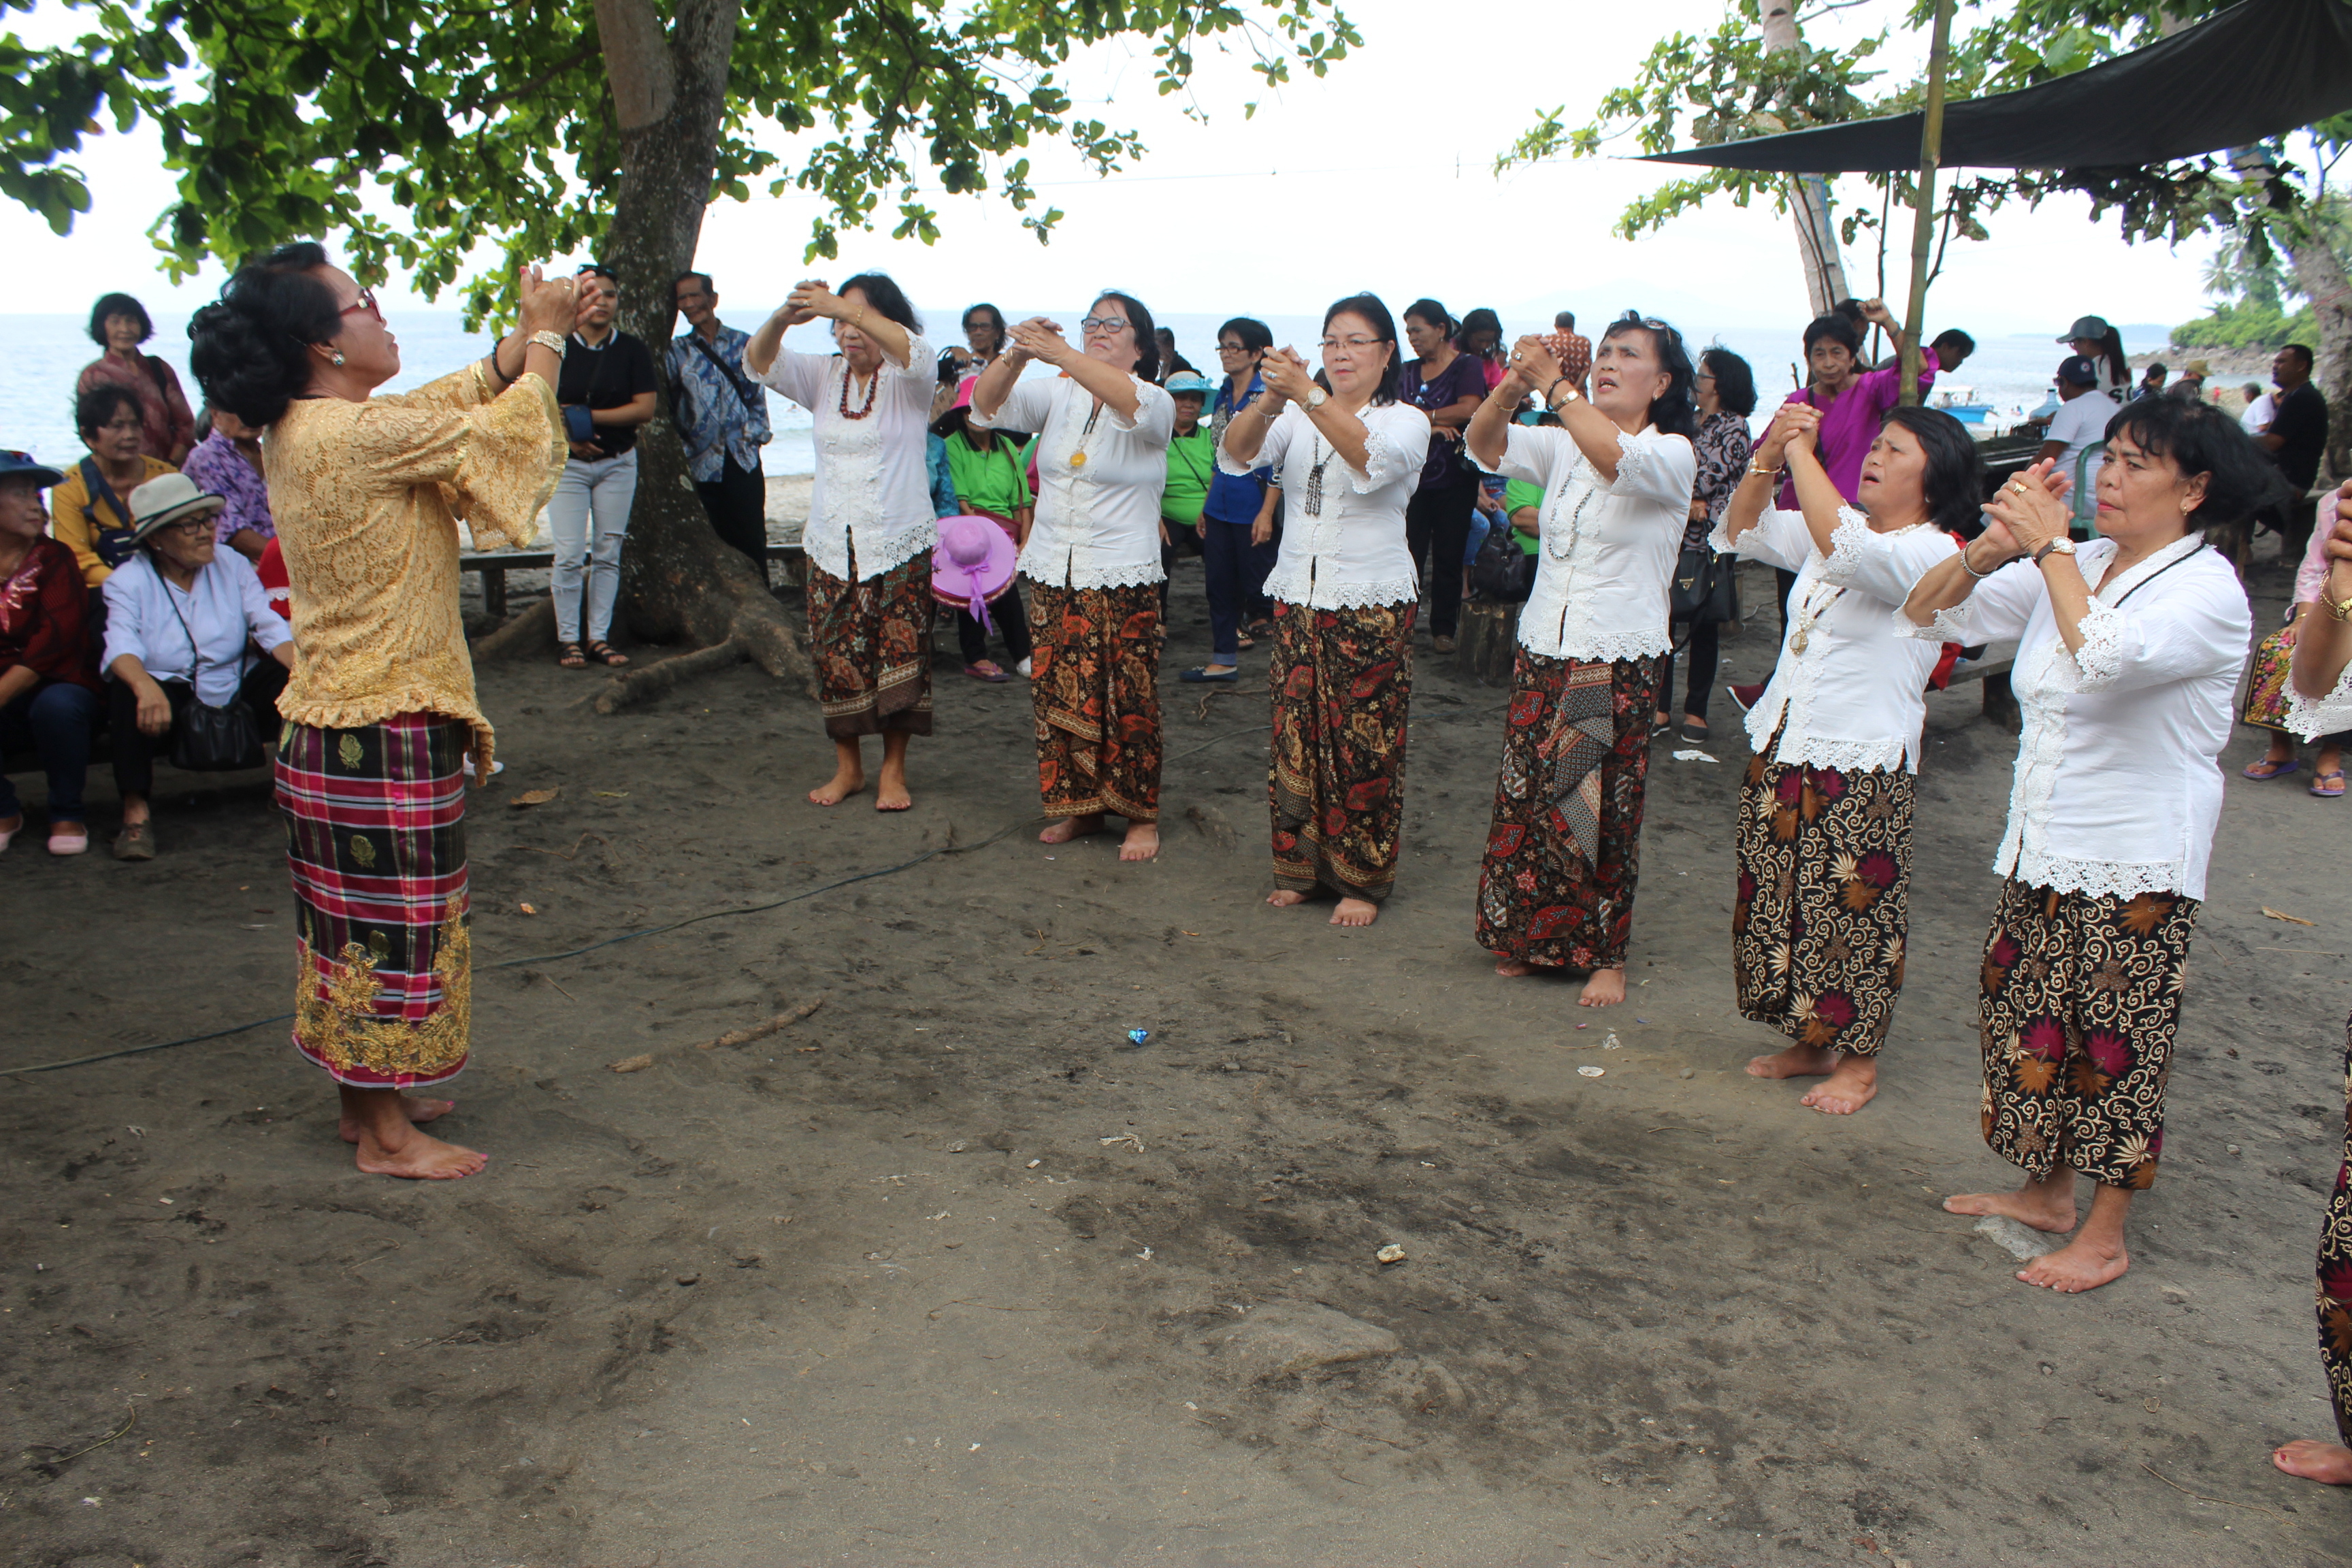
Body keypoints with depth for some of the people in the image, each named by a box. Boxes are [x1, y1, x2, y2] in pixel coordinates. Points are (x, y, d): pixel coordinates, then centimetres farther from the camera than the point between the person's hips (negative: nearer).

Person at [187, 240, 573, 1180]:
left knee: (362, 923, 19)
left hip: (333, 721, 10)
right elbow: (501, 431, -15)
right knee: (394, 923, 2)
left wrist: (529, 335, 5)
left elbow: (462, 398, 15)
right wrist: (547, 337, -1)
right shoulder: (354, 434, -21)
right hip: (384, 731, -10)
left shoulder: (300, 431, 8)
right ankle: (386, 1134, 14)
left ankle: (370, 1097, 33)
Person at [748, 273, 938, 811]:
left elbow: (916, 354, -27)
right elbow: (760, 363, -5)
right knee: (836, 659, 5)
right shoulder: (824, 375, 8)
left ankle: (894, 771, 12)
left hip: (900, 545, -4)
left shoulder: (905, 380, -3)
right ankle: (847, 766, 18)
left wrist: (849, 308, -39)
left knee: (899, 659, -1)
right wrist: (783, 318, -28)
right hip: (831, 545, 4)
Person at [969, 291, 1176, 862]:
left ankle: (1142, 816, 10)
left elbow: (1134, 403, -29)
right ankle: (1080, 808, 21)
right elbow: (987, 405, -4)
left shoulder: (1154, 404, -4)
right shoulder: (1058, 394, 9)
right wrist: (1017, 355, -24)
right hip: (1052, 574, 4)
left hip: (1124, 580, -4)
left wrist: (1056, 353, -38)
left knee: (1128, 701, -3)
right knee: (1060, 696, 7)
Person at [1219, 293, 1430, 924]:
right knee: (1295, 736, 7)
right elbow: (1237, 454, -10)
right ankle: (1299, 867, 21)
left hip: (1372, 606, -4)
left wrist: (1307, 394, -36)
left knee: (1363, 747, 0)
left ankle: (1362, 880, 13)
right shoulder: (1297, 419, 8)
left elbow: (1371, 459, -25)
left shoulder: (1406, 421, -2)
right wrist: (1270, 401, -30)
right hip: (1297, 600, 4)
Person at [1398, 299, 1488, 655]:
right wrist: (1432, 426, -17)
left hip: (1454, 478, -3)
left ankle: (1444, 629, 12)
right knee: (1408, 553, -2)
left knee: (1448, 558, 3)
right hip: (1413, 476, 3)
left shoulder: (1467, 366, 0)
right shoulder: (1409, 370, 13)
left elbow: (1469, 410, -16)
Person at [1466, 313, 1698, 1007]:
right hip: (1542, 654, 5)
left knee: (1601, 812, 1)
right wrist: (1512, 386, -23)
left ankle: (1605, 955, 16)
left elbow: (1617, 459, -28)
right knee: (1526, 799, 8)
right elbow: (1485, 444, -5)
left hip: (1618, 666, -5)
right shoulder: (1564, 447, 10)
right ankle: (1528, 938, 24)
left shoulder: (1672, 455, -6)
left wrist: (1553, 383, -31)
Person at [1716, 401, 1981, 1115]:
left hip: (1861, 768, -7)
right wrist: (1768, 457, -4)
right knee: (1778, 902, 13)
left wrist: (1801, 452, -23)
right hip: (1779, 752, 7)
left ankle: (1857, 1061, 18)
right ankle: (1811, 1042, 28)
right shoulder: (1839, 530, 12)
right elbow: (1741, 533, 12)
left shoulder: (1933, 554, -12)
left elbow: (1844, 549, -31)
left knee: (1853, 918, 2)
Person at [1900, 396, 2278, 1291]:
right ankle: (2046, 1192, 32)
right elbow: (1928, 614, 4)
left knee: (2113, 1047, 3)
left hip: (2135, 870, -7)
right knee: (2025, 1023, 15)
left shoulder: (2209, 591, -13)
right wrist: (1991, 547, -14)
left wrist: (2048, 543, -25)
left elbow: (2106, 656, -34)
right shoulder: (2070, 568, 7)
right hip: (2042, 849, 7)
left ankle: (2104, 1237, 17)